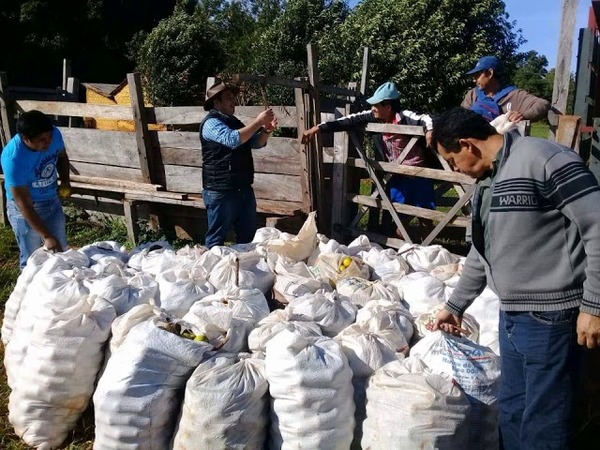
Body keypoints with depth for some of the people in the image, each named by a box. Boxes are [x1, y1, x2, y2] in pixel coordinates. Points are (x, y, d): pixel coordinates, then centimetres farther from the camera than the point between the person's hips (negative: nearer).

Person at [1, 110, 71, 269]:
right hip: (26, 210, -5)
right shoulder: (14, 159, -33)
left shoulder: (54, 134, -18)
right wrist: (46, 236, -29)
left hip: (53, 201, 6)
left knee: (61, 250, 18)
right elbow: (24, 205, -28)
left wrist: (65, 181, -9)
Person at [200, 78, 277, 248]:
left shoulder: (233, 121, 17)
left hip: (243, 188, 9)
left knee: (248, 235, 16)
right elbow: (233, 140, -28)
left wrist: (267, 131, -5)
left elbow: (256, 143, 15)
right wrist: (258, 122, -23)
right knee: (217, 238, 0)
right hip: (221, 191, -9)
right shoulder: (211, 123, -11)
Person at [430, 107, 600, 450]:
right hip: (511, 316, 9)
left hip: (551, 318, -9)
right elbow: (481, 253, 22)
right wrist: (456, 306, 26)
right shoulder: (486, 181, 13)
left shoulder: (545, 159, -16)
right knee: (512, 412, 19)